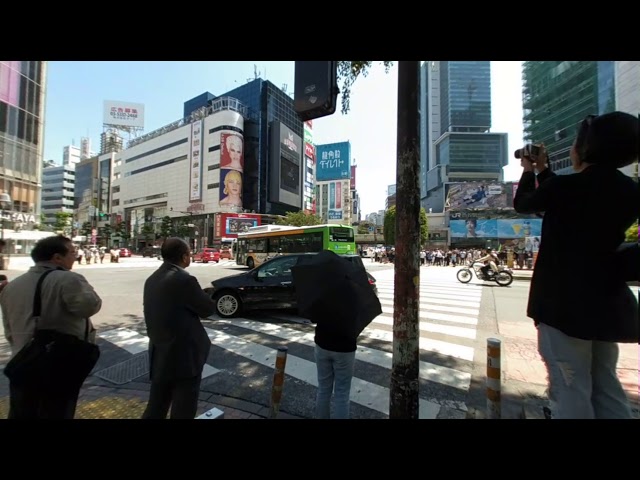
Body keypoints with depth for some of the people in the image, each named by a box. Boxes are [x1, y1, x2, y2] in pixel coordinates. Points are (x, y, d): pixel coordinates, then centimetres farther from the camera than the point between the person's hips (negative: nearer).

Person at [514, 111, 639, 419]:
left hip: (564, 301, -7)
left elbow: (522, 204, 3)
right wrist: (543, 171, 23)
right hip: (608, 302, 7)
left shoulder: (564, 186, -15)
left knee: (569, 389, 3)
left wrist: (529, 172, 21)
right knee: (606, 386, 19)